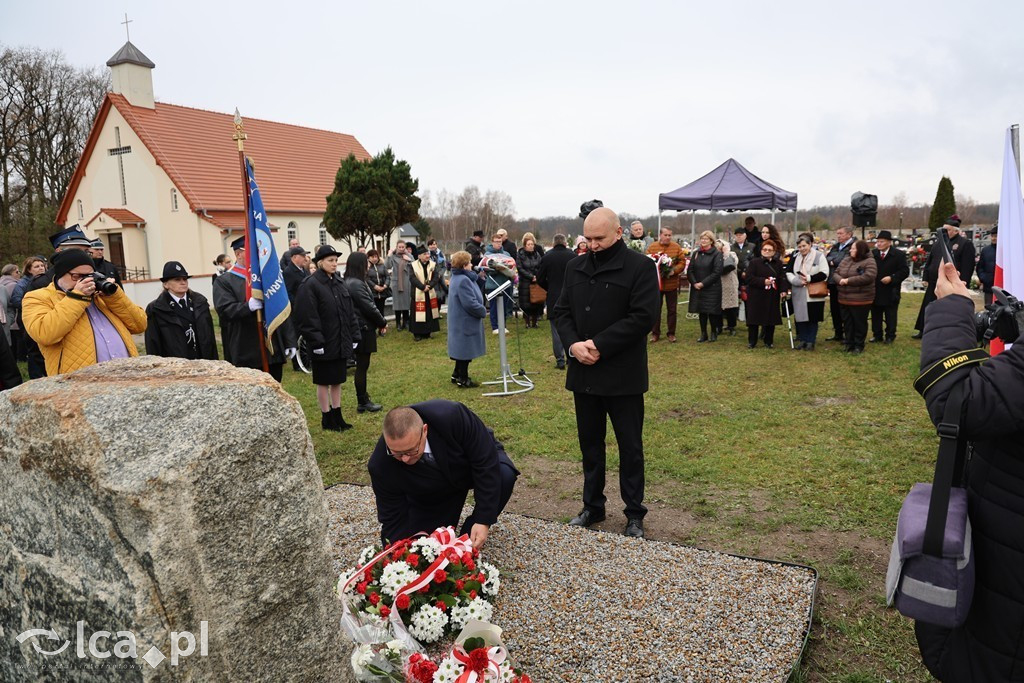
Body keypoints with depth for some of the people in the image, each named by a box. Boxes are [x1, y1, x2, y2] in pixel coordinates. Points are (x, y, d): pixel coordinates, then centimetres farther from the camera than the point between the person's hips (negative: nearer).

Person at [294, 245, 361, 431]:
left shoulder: (339, 282, 9)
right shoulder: (310, 285, -13)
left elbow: (350, 312, 12)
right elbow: (307, 317, -17)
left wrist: (354, 336, 8)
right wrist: (316, 342, -19)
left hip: (341, 342, 7)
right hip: (324, 344, -6)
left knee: (337, 380, 15)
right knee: (324, 382, 7)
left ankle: (337, 415, 26)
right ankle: (327, 418, 19)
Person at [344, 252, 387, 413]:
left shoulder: (350, 282, 11)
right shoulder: (357, 284, -20)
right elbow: (369, 308, -19)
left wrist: (379, 322, 9)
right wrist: (383, 322, -5)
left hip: (359, 329, 10)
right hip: (363, 329, -10)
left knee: (362, 365, 16)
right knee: (362, 366, 0)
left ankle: (363, 399, 25)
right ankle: (363, 402, 9)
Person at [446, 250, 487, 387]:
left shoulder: (458, 278, 11)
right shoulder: (463, 280, -24)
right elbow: (470, 303, -26)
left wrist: (481, 308, 8)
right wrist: (483, 311, -11)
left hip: (461, 321, 10)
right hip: (465, 323, -10)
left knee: (463, 350, 20)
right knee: (466, 351, 1)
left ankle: (457, 375, 30)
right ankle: (463, 380, 11)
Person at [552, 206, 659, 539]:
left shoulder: (640, 267, -8)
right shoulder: (576, 267, 9)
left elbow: (642, 317, -16)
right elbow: (562, 311, 9)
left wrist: (598, 345, -19)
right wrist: (573, 344, -10)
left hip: (623, 374, -5)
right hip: (584, 372, 5)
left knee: (630, 446, 7)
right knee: (590, 442, 15)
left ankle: (634, 514, 21)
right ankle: (592, 506, 30)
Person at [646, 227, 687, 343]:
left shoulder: (676, 247, 1)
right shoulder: (652, 247, 0)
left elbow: (682, 262, -1)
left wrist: (674, 271, -17)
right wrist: (655, 270, -18)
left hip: (672, 284, 1)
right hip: (656, 283, 0)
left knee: (672, 309, 8)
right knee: (656, 309, 6)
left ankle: (671, 333, 19)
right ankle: (655, 333, 17)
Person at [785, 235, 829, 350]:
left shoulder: (819, 256, -5)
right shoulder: (795, 257, 10)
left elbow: (824, 274, -10)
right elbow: (788, 273, 5)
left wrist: (809, 278, -20)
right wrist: (798, 281, -12)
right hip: (799, 294, 4)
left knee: (813, 319, 3)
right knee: (801, 318, 6)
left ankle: (811, 341, 12)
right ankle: (803, 340, 17)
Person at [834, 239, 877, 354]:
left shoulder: (869, 262, -8)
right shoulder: (846, 261, 12)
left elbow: (868, 277, -22)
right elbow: (836, 273, 10)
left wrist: (848, 280, -21)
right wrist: (840, 280, -14)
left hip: (860, 300, -6)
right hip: (844, 299, 6)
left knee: (859, 323, 4)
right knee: (847, 322, 12)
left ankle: (859, 345, 15)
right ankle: (849, 344, 23)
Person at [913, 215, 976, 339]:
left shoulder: (965, 244, -7)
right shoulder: (939, 242, 12)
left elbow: (967, 266, -13)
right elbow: (929, 260, 15)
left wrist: (962, 283, -17)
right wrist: (926, 277, 9)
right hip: (934, 283, 6)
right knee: (927, 308, 10)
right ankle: (923, 331, 21)